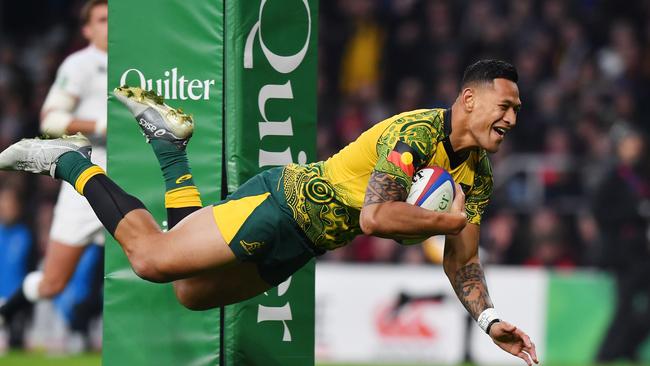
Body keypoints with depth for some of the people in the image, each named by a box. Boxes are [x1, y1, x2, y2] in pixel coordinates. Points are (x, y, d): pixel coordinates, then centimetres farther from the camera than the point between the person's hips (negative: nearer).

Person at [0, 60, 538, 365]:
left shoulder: (479, 177, 0)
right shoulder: (416, 132, -26)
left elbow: (461, 263, 6)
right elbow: (375, 216, -37)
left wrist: (490, 320, -9)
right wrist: (450, 220, -26)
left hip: (303, 243, 8)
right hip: (283, 202, -8)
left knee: (189, 292, 17)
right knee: (151, 258, -13)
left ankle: (169, 140, 30)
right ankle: (70, 161, 9)